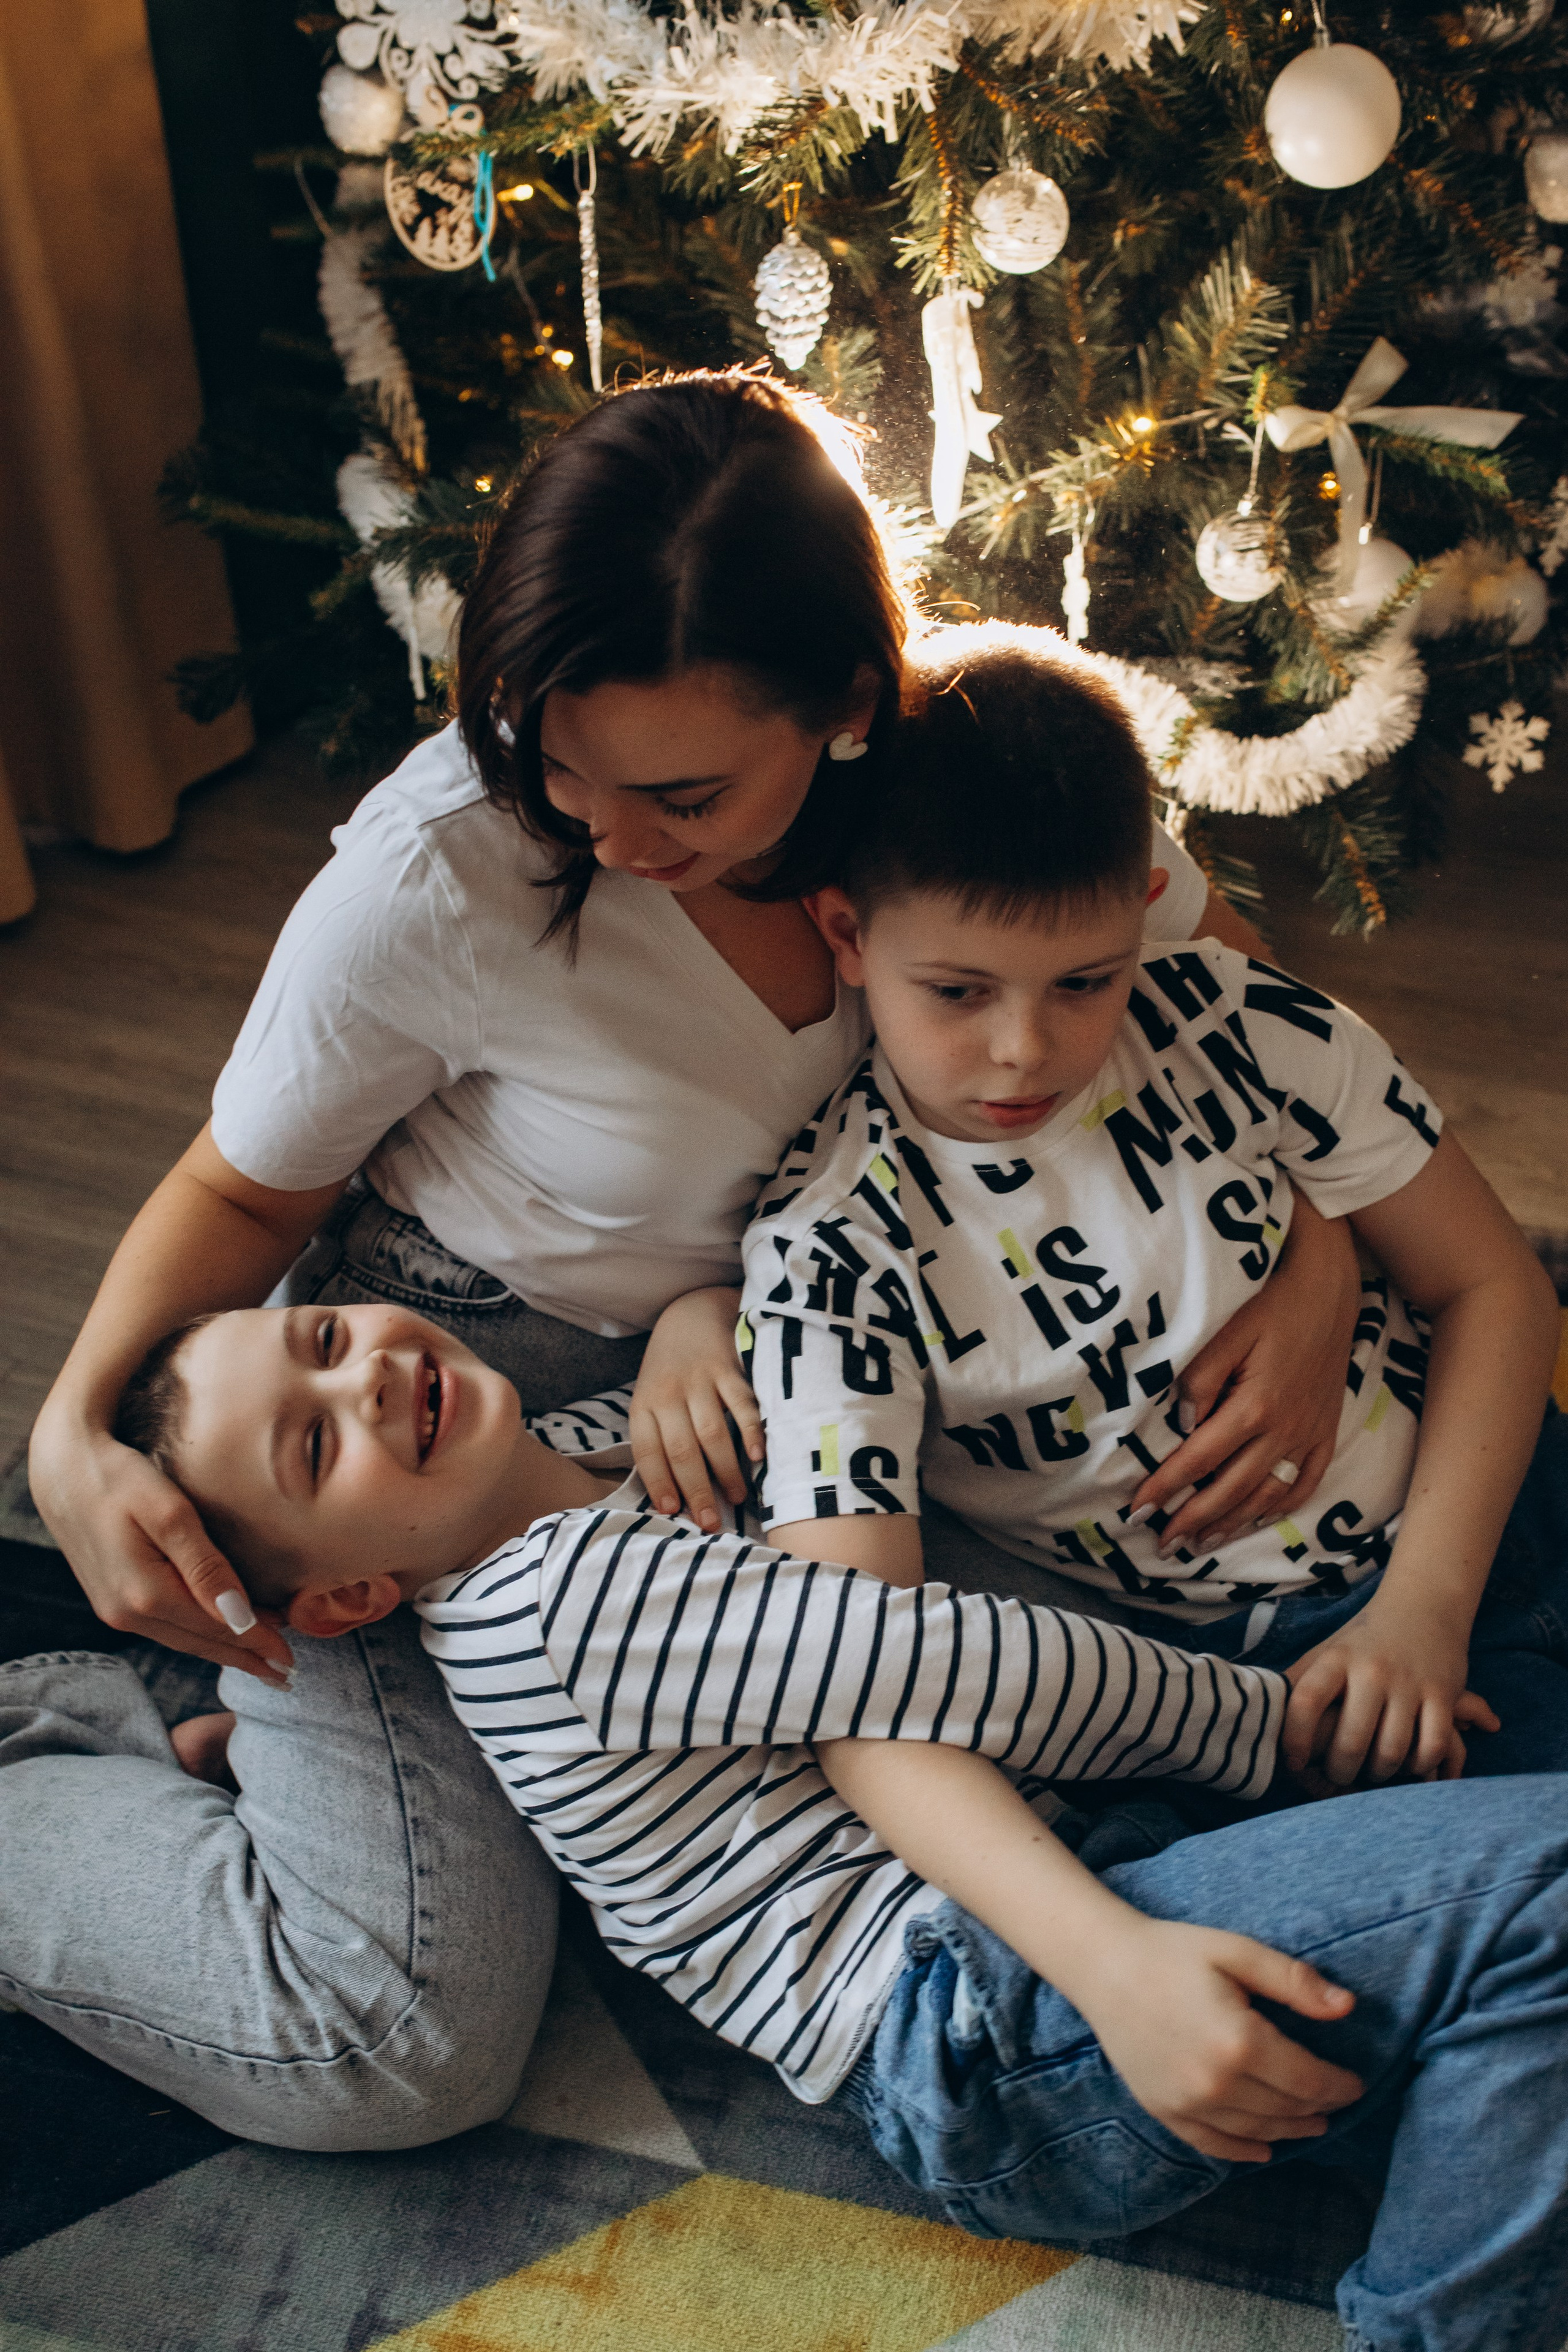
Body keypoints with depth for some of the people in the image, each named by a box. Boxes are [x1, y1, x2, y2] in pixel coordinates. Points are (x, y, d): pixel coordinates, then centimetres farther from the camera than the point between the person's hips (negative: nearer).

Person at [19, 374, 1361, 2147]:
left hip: (720, 1355, 6)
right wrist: (74, 1429, -27)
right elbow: (247, 1186, -11)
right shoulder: (436, 875, -28)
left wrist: (1319, 1280, -21)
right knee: (406, 2049, -15)